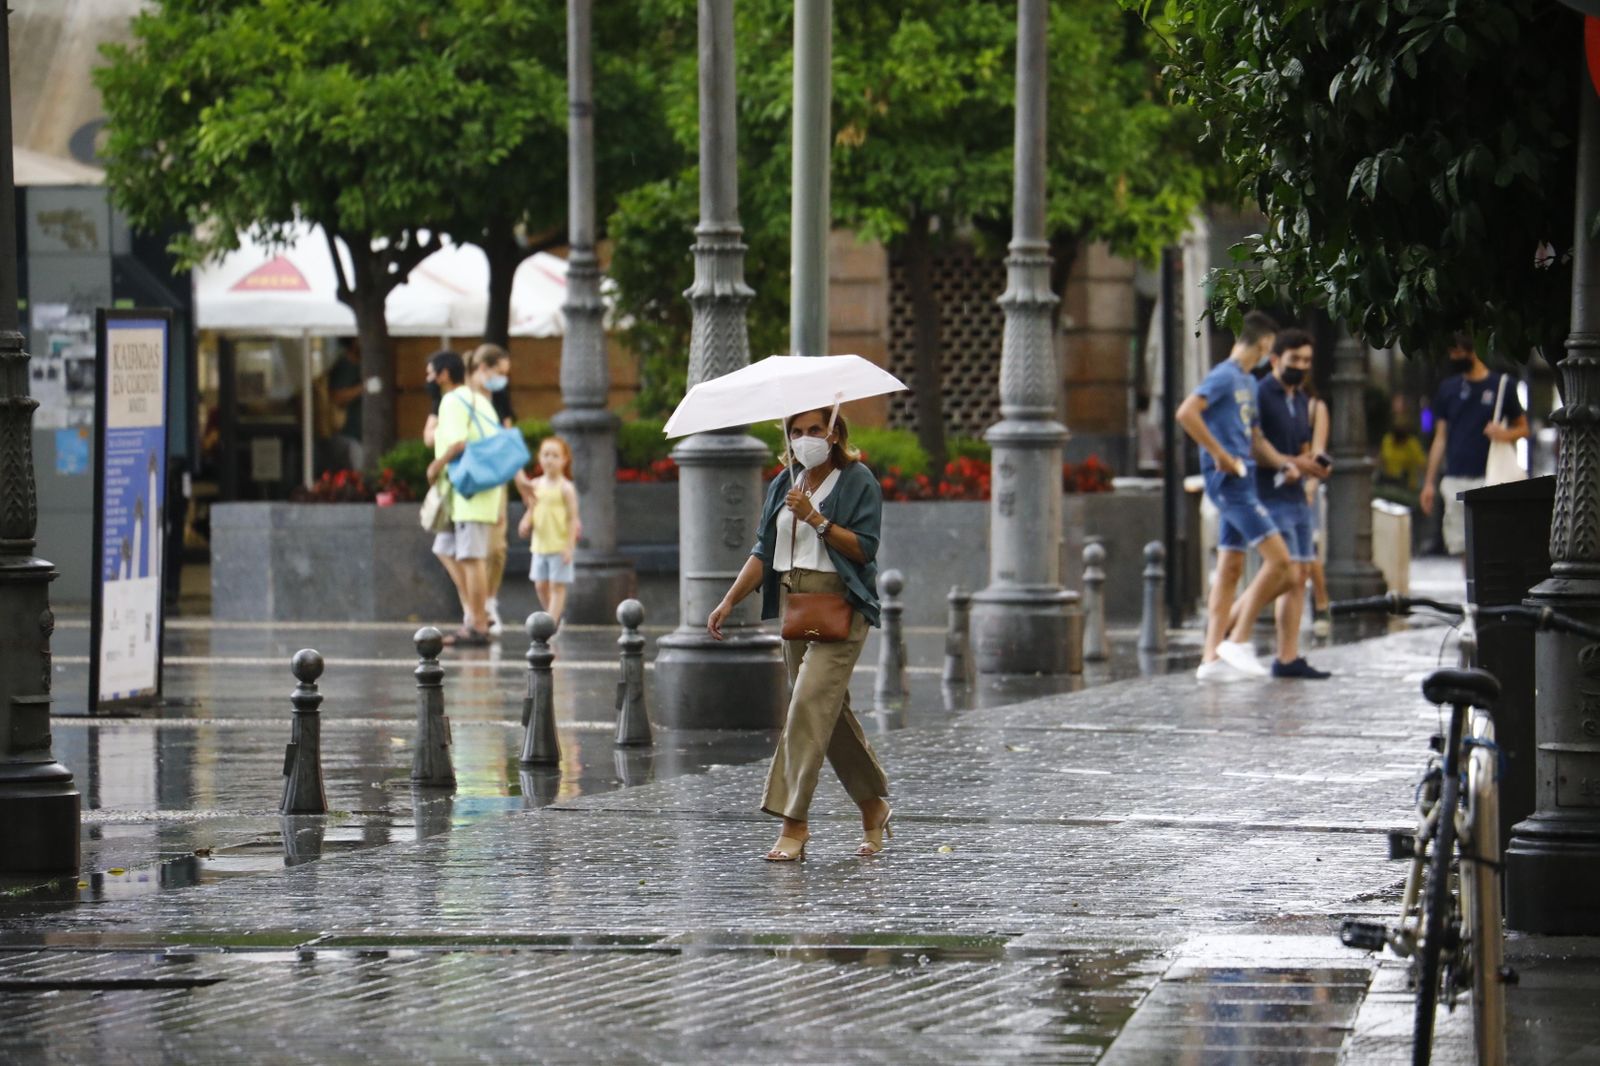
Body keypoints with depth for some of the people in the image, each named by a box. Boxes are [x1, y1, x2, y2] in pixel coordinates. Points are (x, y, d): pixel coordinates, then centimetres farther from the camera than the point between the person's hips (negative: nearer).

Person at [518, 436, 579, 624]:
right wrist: (526, 522, -7)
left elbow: (573, 518, -10)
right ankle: (553, 618, 24)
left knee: (557, 586, -2)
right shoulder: (536, 485, 6)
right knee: (541, 585, 9)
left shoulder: (565, 488, -10)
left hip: (560, 546, -6)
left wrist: (569, 547, -15)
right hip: (540, 544, 6)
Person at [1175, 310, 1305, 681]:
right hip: (1230, 481, -10)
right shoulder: (1225, 376, -10)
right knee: (1277, 558, -13)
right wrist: (1221, 456, -22)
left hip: (1241, 481, 10)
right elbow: (1186, 413, -24)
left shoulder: (1248, 383, 19)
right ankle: (1237, 640, -9)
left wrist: (1284, 463, 8)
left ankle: (1212, 657, 8)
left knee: (1230, 569, 8)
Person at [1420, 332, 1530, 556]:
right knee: (1460, 544, 3)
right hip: (1454, 481, 3)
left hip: (1488, 479, -3)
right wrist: (1429, 482, 10)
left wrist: (1505, 433, -16)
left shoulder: (1502, 386, 2)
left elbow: (1523, 428, 8)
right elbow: (1440, 438, 14)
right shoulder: (1448, 388, 12)